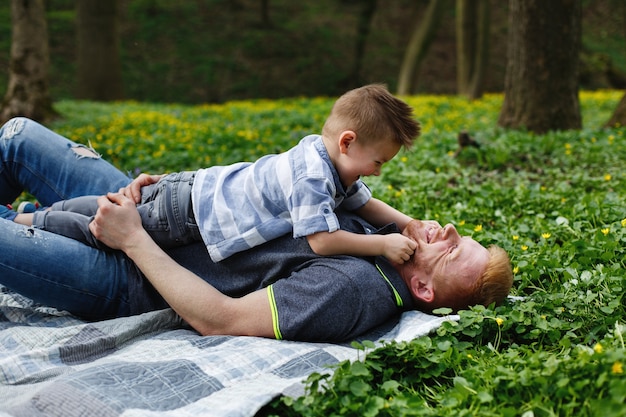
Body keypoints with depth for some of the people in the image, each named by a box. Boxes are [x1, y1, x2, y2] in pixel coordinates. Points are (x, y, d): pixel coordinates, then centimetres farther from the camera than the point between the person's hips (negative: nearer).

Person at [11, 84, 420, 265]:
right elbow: (322, 240, -32)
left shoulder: (321, 153, 1)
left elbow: (367, 204, 11)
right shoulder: (312, 178, -29)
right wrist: (383, 244, -26)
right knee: (101, 231, 5)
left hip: (198, 185, 8)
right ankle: (26, 220, 17)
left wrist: (412, 226, 2)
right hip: (184, 215, -8)